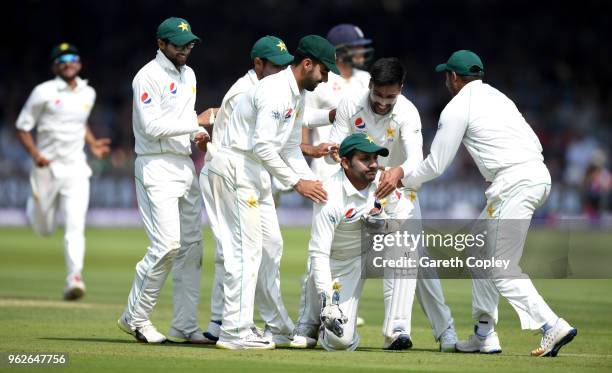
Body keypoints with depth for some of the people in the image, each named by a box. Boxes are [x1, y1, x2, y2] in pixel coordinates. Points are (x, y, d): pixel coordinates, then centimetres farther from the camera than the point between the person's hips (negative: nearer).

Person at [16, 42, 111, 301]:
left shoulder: (88, 93, 9)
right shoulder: (44, 92, -6)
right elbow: (22, 127, -3)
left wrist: (92, 143, 11)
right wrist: (34, 153, -18)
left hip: (75, 168, 2)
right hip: (47, 168, -2)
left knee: (75, 225, -14)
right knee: (44, 229, 11)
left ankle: (74, 279, -20)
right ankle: (33, 208, 46)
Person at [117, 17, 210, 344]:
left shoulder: (188, 75, 17)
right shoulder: (149, 77, -10)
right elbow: (152, 127, -19)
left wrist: (199, 135, 5)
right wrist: (196, 124, -19)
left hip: (185, 166, 9)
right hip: (157, 167, -9)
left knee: (192, 245, 5)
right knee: (167, 243, -16)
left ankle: (184, 325, 8)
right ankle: (135, 317, -3)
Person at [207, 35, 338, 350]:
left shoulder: (297, 96, 15)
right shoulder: (275, 91, -18)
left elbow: (290, 149, 20)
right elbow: (262, 146, -25)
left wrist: (313, 183, 7)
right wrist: (297, 182, -21)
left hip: (256, 172, 10)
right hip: (235, 168, -10)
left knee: (270, 245, 10)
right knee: (246, 248, -11)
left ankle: (237, 324, 14)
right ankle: (235, 332, -10)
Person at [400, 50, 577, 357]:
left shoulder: (457, 107, 1)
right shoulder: (497, 97, 25)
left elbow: (436, 165, 3)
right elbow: (534, 143, 21)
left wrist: (404, 180, 20)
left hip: (513, 182, -9)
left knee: (503, 270, -7)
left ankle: (553, 326, -19)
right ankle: (484, 335, 19)